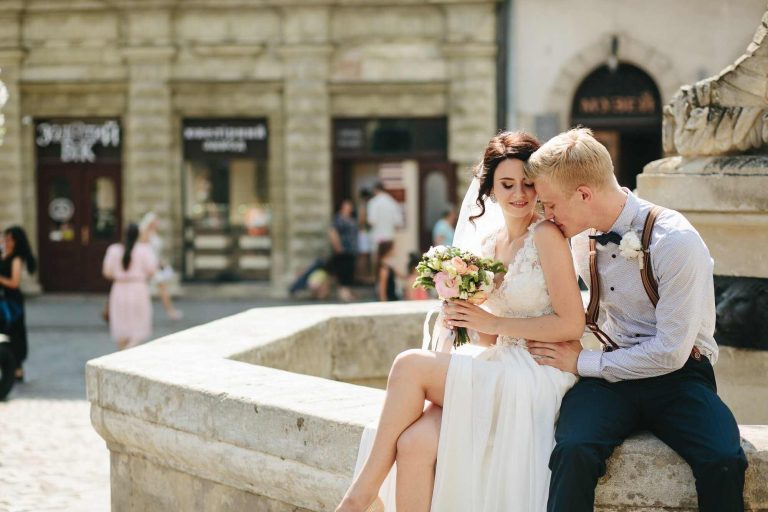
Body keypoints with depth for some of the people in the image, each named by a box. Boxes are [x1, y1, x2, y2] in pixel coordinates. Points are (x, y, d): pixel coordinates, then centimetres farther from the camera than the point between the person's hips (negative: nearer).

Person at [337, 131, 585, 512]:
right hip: (500, 373, 6)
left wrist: (493, 323, -12)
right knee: (414, 442, -21)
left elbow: (571, 324, -12)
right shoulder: (486, 242, 14)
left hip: (539, 377, -6)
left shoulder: (545, 236, -7)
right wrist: (463, 321, -3)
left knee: (410, 364, -20)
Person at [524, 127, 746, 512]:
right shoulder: (582, 237, 5)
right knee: (574, 451, -30)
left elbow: (671, 351, -16)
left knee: (724, 462, -34)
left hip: (677, 378, -4)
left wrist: (582, 363, -10)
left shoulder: (676, 241, -15)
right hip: (610, 377, 4)